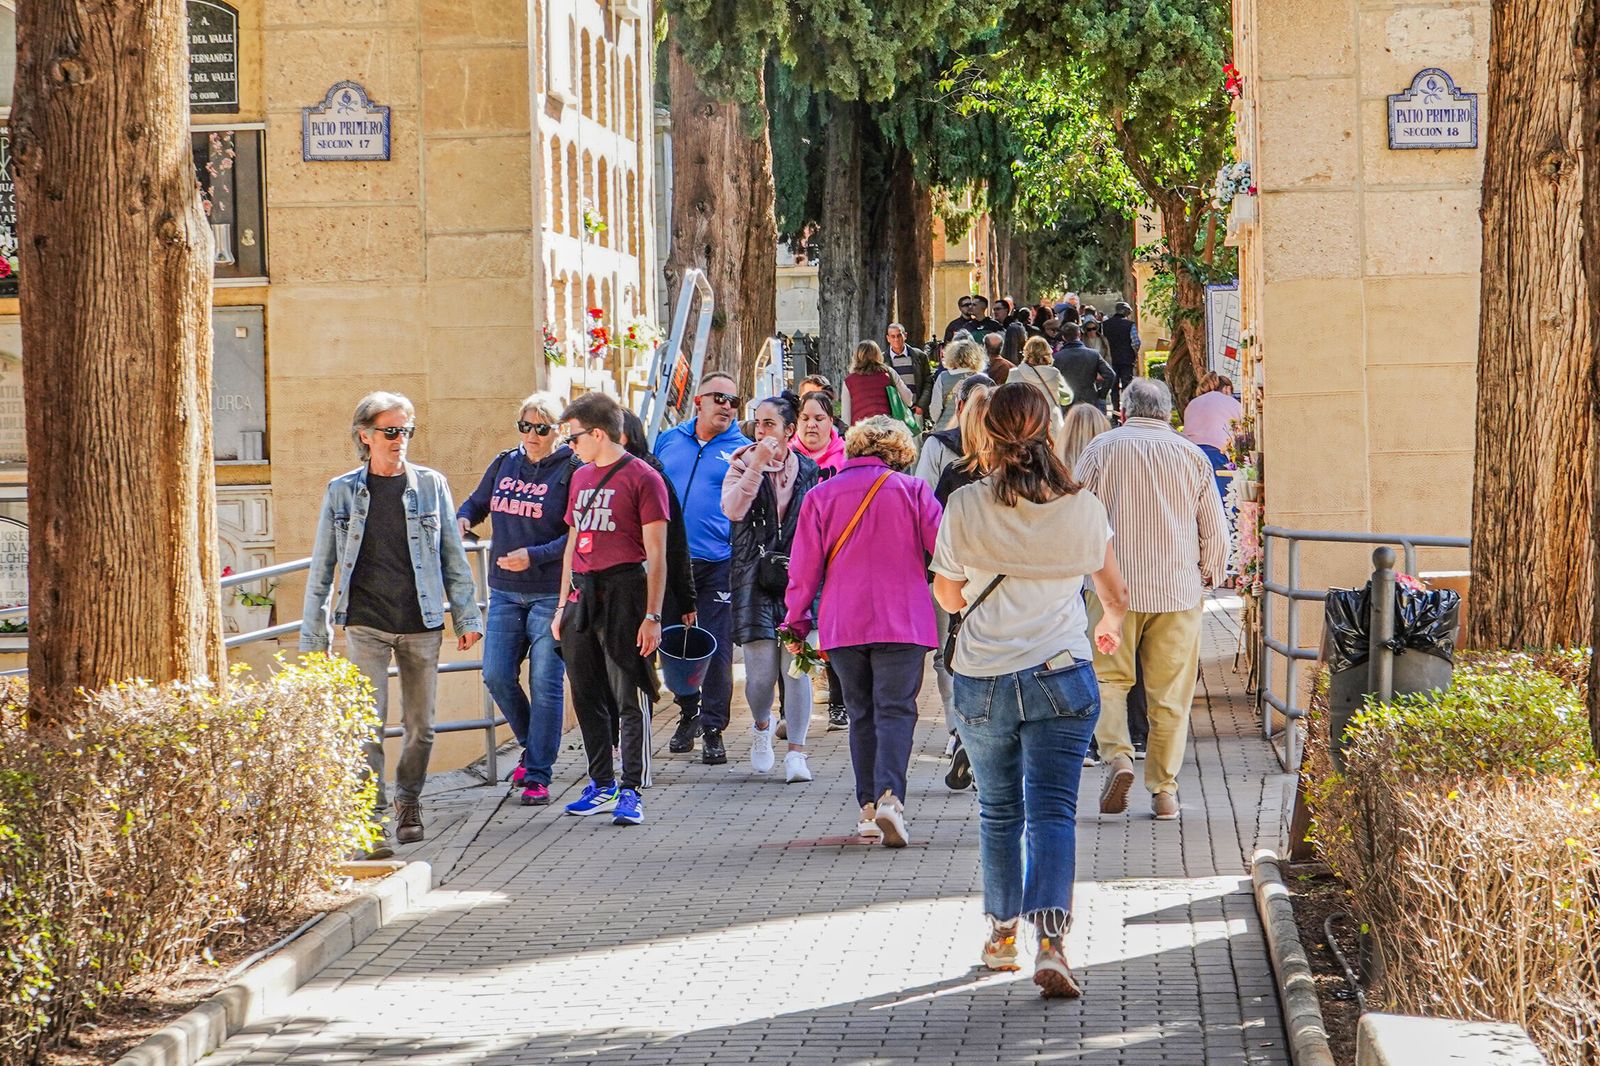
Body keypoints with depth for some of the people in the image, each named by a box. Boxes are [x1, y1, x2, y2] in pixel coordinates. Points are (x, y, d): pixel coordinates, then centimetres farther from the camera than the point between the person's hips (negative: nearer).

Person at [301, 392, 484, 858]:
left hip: (421, 624, 1)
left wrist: (467, 617, 6)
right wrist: (312, 635, 6)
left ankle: (408, 801, 31)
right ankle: (372, 819, -10)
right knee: (368, 726, -11)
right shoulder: (342, 491, 4)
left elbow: (453, 557, 11)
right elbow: (322, 567, 8)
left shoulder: (430, 485, 5)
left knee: (420, 726, 9)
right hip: (365, 624, -1)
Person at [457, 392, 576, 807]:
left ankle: (538, 775, 3)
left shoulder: (572, 470, -7)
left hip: (551, 593, -5)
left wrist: (534, 555, -21)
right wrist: (463, 519, 1)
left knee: (545, 683, -3)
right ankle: (534, 745, 26)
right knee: (497, 676, 1)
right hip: (505, 591, 5)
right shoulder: (503, 464, 9)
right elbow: (478, 502, 24)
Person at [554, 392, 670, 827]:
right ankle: (602, 786, 19)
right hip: (582, 593, 8)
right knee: (587, 697, 10)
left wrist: (652, 616, -13)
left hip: (623, 591, -8)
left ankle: (630, 791, -4)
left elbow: (655, 554, -8)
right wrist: (563, 606, 20)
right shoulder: (581, 477, 18)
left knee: (630, 697, -6)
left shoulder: (642, 478, -5)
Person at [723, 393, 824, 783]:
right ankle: (762, 727, 28)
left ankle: (795, 752, -2)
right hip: (756, 579, -1)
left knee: (796, 667, -7)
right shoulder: (743, 464, 5)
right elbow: (734, 509, -13)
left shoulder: (809, 471, 8)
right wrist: (757, 465, -16)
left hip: (798, 579, 1)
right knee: (761, 671, -4)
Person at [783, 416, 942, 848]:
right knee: (896, 710, -3)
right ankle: (889, 795, -24)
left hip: (842, 626, 2)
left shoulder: (821, 496, 5)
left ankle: (868, 805, 8)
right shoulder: (911, 491, 0)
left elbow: (804, 567, 5)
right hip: (902, 621, -2)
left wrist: (798, 621, 14)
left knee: (862, 713, 12)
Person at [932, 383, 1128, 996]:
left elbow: (949, 597, 7)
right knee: (1052, 811, -4)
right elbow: (1114, 593, 14)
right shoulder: (1083, 508, -2)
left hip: (981, 681, 1)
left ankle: (1002, 932, 30)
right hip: (1062, 678, -1)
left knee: (999, 811, 17)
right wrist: (1110, 623, 37)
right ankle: (1050, 940, -21)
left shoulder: (966, 508, -6)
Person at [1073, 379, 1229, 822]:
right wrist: (1207, 576, 23)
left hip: (1115, 585, -1)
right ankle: (1164, 789, 6)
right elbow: (1215, 533, 8)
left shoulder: (1100, 449, 1)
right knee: (1170, 693, 6)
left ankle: (1118, 755, -14)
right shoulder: (1191, 456, 5)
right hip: (1178, 588, 1)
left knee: (1108, 678, 9)